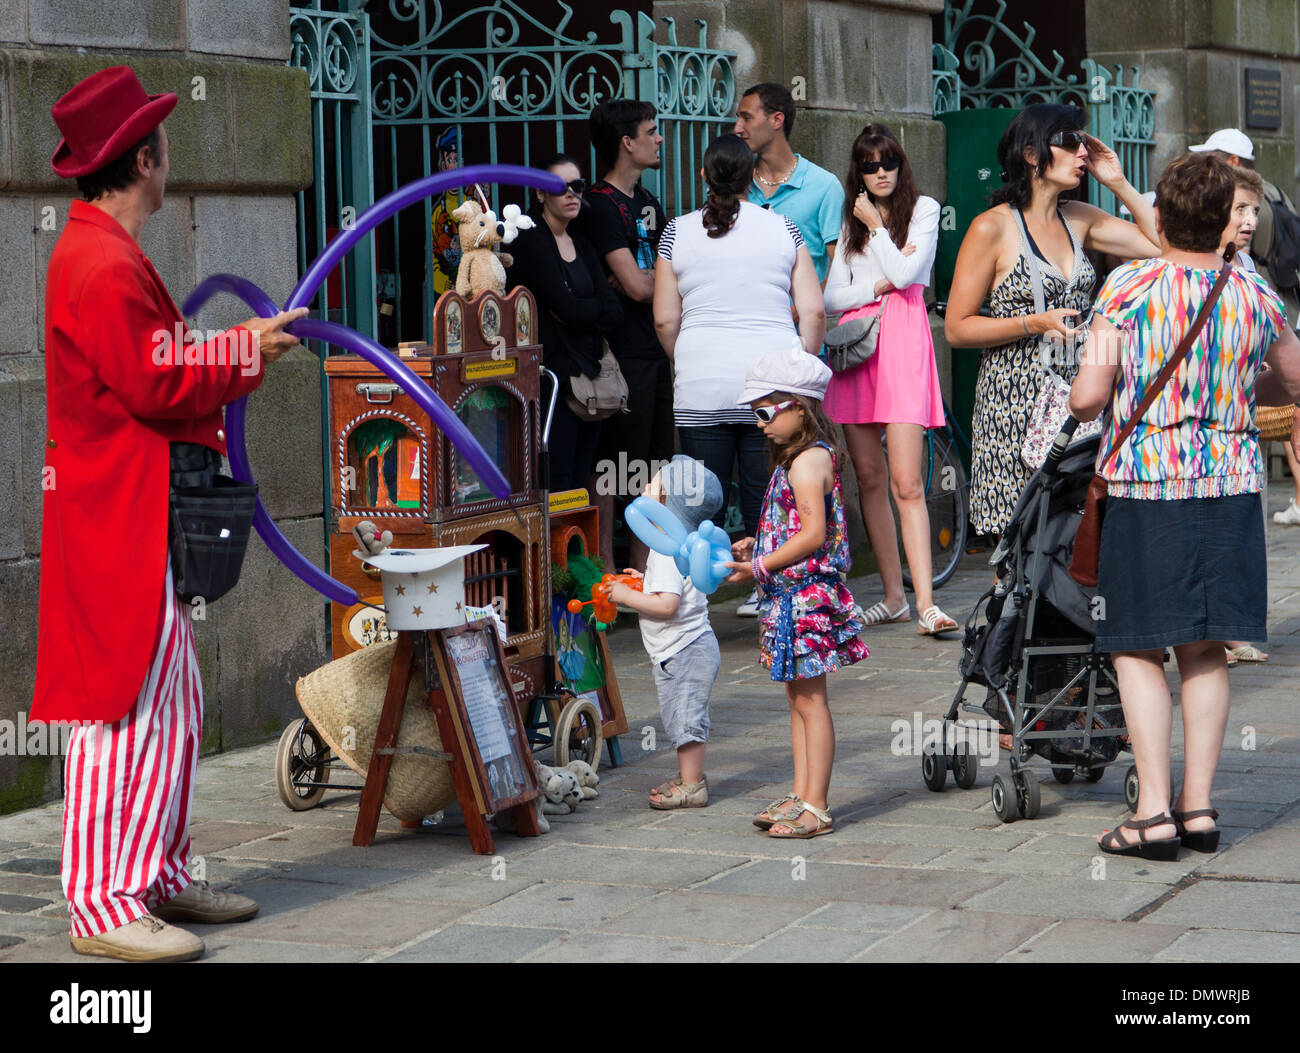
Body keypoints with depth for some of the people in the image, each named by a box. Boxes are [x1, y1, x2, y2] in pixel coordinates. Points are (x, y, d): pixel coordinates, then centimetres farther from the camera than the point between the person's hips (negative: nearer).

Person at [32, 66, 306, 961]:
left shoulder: (102, 256, 18)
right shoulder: (105, 267, -17)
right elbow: (155, 386, -20)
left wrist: (231, 349, 14)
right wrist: (242, 356, -7)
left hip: (145, 514, 11)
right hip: (121, 518, -11)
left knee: (172, 707, 16)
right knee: (130, 705, -10)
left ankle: (159, 877, 24)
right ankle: (103, 904, -8)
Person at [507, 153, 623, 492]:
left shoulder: (581, 245, 18)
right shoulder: (529, 241, -6)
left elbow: (614, 312, 6)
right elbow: (566, 307, -15)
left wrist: (578, 312, -8)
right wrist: (596, 307, 2)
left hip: (589, 374, 7)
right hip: (553, 373, -7)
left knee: (580, 484, 6)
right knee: (557, 487, -11)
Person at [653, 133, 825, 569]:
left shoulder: (677, 232, 3)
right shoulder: (783, 229, 4)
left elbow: (665, 320, 4)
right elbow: (813, 311, 1)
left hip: (701, 389, 0)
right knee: (766, 506, 5)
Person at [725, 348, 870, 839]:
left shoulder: (808, 462, -16)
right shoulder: (802, 458, 14)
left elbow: (813, 534, -23)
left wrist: (760, 567, -18)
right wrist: (756, 546, 12)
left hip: (806, 594, -10)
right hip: (792, 596, 10)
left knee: (810, 699, -6)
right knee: (798, 696, 13)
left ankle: (816, 807, -2)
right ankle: (801, 795, 19)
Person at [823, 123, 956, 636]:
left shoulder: (923, 209, 7)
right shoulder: (851, 220, 18)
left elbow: (905, 273, -7)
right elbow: (832, 296, 11)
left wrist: (875, 226, -1)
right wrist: (878, 286, -3)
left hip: (902, 341, -5)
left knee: (905, 482, -13)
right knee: (869, 478, 4)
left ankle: (926, 603, -18)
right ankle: (893, 595, 11)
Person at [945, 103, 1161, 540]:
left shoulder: (1079, 219, 11)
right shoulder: (993, 228, -6)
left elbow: (1162, 244, 10)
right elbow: (956, 328, -6)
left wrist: (1118, 183, 6)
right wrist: (1035, 324, -17)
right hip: (1015, 403, -5)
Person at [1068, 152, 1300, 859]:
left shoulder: (1128, 289, -9)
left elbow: (1087, 396, -14)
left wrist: (1081, 403, 9)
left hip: (1144, 484, -3)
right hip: (1229, 484, 3)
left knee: (1138, 648, 4)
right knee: (1206, 649, 11)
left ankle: (1154, 810, -2)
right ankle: (1199, 804, 11)